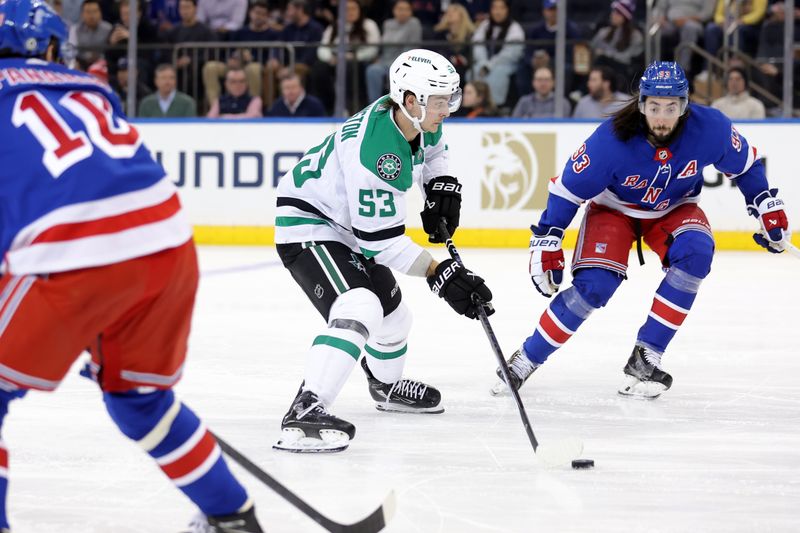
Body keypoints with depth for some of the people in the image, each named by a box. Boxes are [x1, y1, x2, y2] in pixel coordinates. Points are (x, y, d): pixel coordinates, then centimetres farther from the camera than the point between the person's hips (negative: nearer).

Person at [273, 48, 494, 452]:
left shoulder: (415, 118, -8)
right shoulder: (374, 151, -35)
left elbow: (432, 147, 20)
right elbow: (381, 238, -30)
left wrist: (443, 188, 3)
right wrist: (439, 274, -29)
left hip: (347, 227, 10)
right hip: (307, 226, -10)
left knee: (392, 312, 25)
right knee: (358, 309, -32)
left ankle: (387, 386, 56)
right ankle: (305, 413, -42)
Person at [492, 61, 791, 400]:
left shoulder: (710, 128, -26)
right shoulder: (611, 139, -32)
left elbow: (744, 164, -4)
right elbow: (568, 188, -21)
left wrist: (768, 208, -4)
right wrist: (546, 242, -21)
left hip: (674, 208, 3)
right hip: (614, 208, -2)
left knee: (695, 252, -29)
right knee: (594, 284, -22)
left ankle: (645, 358, -19)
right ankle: (525, 360, -3)